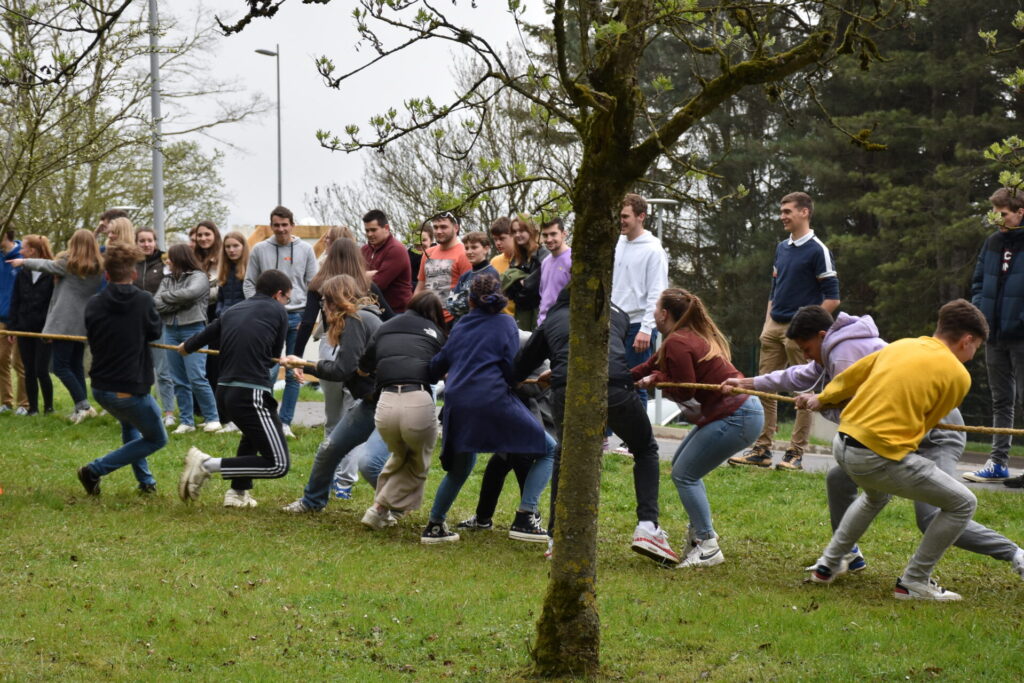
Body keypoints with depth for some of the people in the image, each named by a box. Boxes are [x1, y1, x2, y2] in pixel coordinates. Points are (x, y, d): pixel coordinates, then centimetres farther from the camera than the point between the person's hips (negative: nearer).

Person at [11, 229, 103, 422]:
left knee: (61, 366, -5)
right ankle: (81, 409, 11)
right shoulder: (99, 268, 7)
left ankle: (83, 405, -14)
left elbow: (45, 265, 8)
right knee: (77, 365, 14)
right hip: (83, 324, 6)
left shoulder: (68, 263, -6)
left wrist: (23, 262, 25)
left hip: (65, 323, -6)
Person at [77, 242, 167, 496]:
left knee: (129, 424, 35)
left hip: (100, 387, 6)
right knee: (157, 439, 14)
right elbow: (156, 332, 3)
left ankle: (145, 480, 31)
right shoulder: (143, 300, -13)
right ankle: (95, 470, 4)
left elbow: (92, 339, 10)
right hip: (131, 388, -6)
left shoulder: (94, 304, -3)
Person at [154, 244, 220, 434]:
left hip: (193, 330, -6)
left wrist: (166, 296, -6)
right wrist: (179, 303, -9)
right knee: (179, 380, 5)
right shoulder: (167, 279, 14)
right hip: (171, 331, 6)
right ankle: (186, 422, 11)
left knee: (197, 378, -11)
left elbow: (190, 293, -20)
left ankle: (212, 418, 0)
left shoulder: (199, 277, -1)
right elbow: (156, 304, 2)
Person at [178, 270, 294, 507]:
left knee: (253, 434, 38)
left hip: (224, 390, 8)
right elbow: (275, 356, 9)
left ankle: (238, 492, 32)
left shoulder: (232, 311, 16)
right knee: (279, 464, -5)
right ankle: (207, 465, -9)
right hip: (252, 394, -8)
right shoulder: (277, 311, 3)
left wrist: (186, 347, 52)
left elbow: (205, 334, 30)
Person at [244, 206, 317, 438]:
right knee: (269, 371, -7)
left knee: (294, 373, 4)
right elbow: (249, 283, 8)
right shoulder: (260, 250, 5)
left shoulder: (305, 250, 6)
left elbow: (313, 286, 6)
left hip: (297, 317, 1)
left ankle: (285, 422, 10)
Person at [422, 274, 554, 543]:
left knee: (460, 466, 30)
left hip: (456, 406, 5)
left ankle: (434, 525, 28)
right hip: (493, 402, -5)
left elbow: (435, 368, 21)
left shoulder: (460, 326, 19)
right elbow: (512, 370, 0)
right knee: (549, 451, 7)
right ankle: (524, 519, -5)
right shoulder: (504, 324, 9)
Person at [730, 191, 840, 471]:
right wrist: (767, 324, 14)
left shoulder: (818, 250, -8)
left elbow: (832, 297, -10)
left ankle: (796, 453, 3)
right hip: (774, 328, 8)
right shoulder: (781, 248, 14)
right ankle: (762, 450, 12)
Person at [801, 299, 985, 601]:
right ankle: (914, 583, 10)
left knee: (877, 495, 39)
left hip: (843, 443, 8)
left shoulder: (900, 346, 13)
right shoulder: (957, 375, -3)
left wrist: (821, 399, 43)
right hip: (881, 456, -8)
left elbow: (851, 375, 25)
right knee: (962, 504, 7)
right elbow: (925, 423, 8)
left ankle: (828, 564, 40)